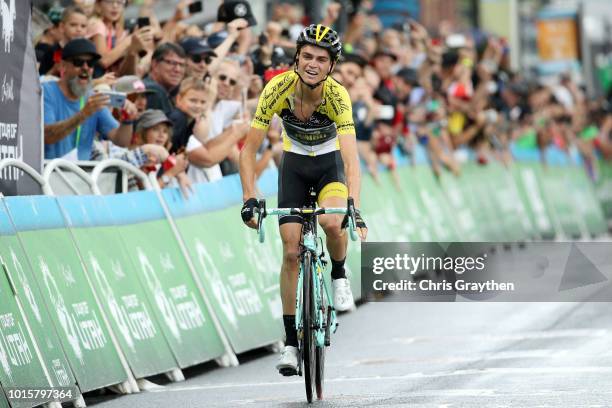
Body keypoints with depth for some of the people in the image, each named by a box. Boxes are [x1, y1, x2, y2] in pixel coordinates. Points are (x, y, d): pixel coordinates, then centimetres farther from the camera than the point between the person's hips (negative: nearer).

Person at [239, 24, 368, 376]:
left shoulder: (337, 96, -32)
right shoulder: (279, 88, -28)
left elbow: (351, 158, -41)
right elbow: (249, 150, -23)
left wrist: (355, 209, -55)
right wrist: (249, 200, -34)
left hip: (330, 163, -2)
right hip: (294, 165, 2)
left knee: (332, 223, -32)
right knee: (291, 252, -5)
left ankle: (339, 275, 1)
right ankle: (291, 342, 6)